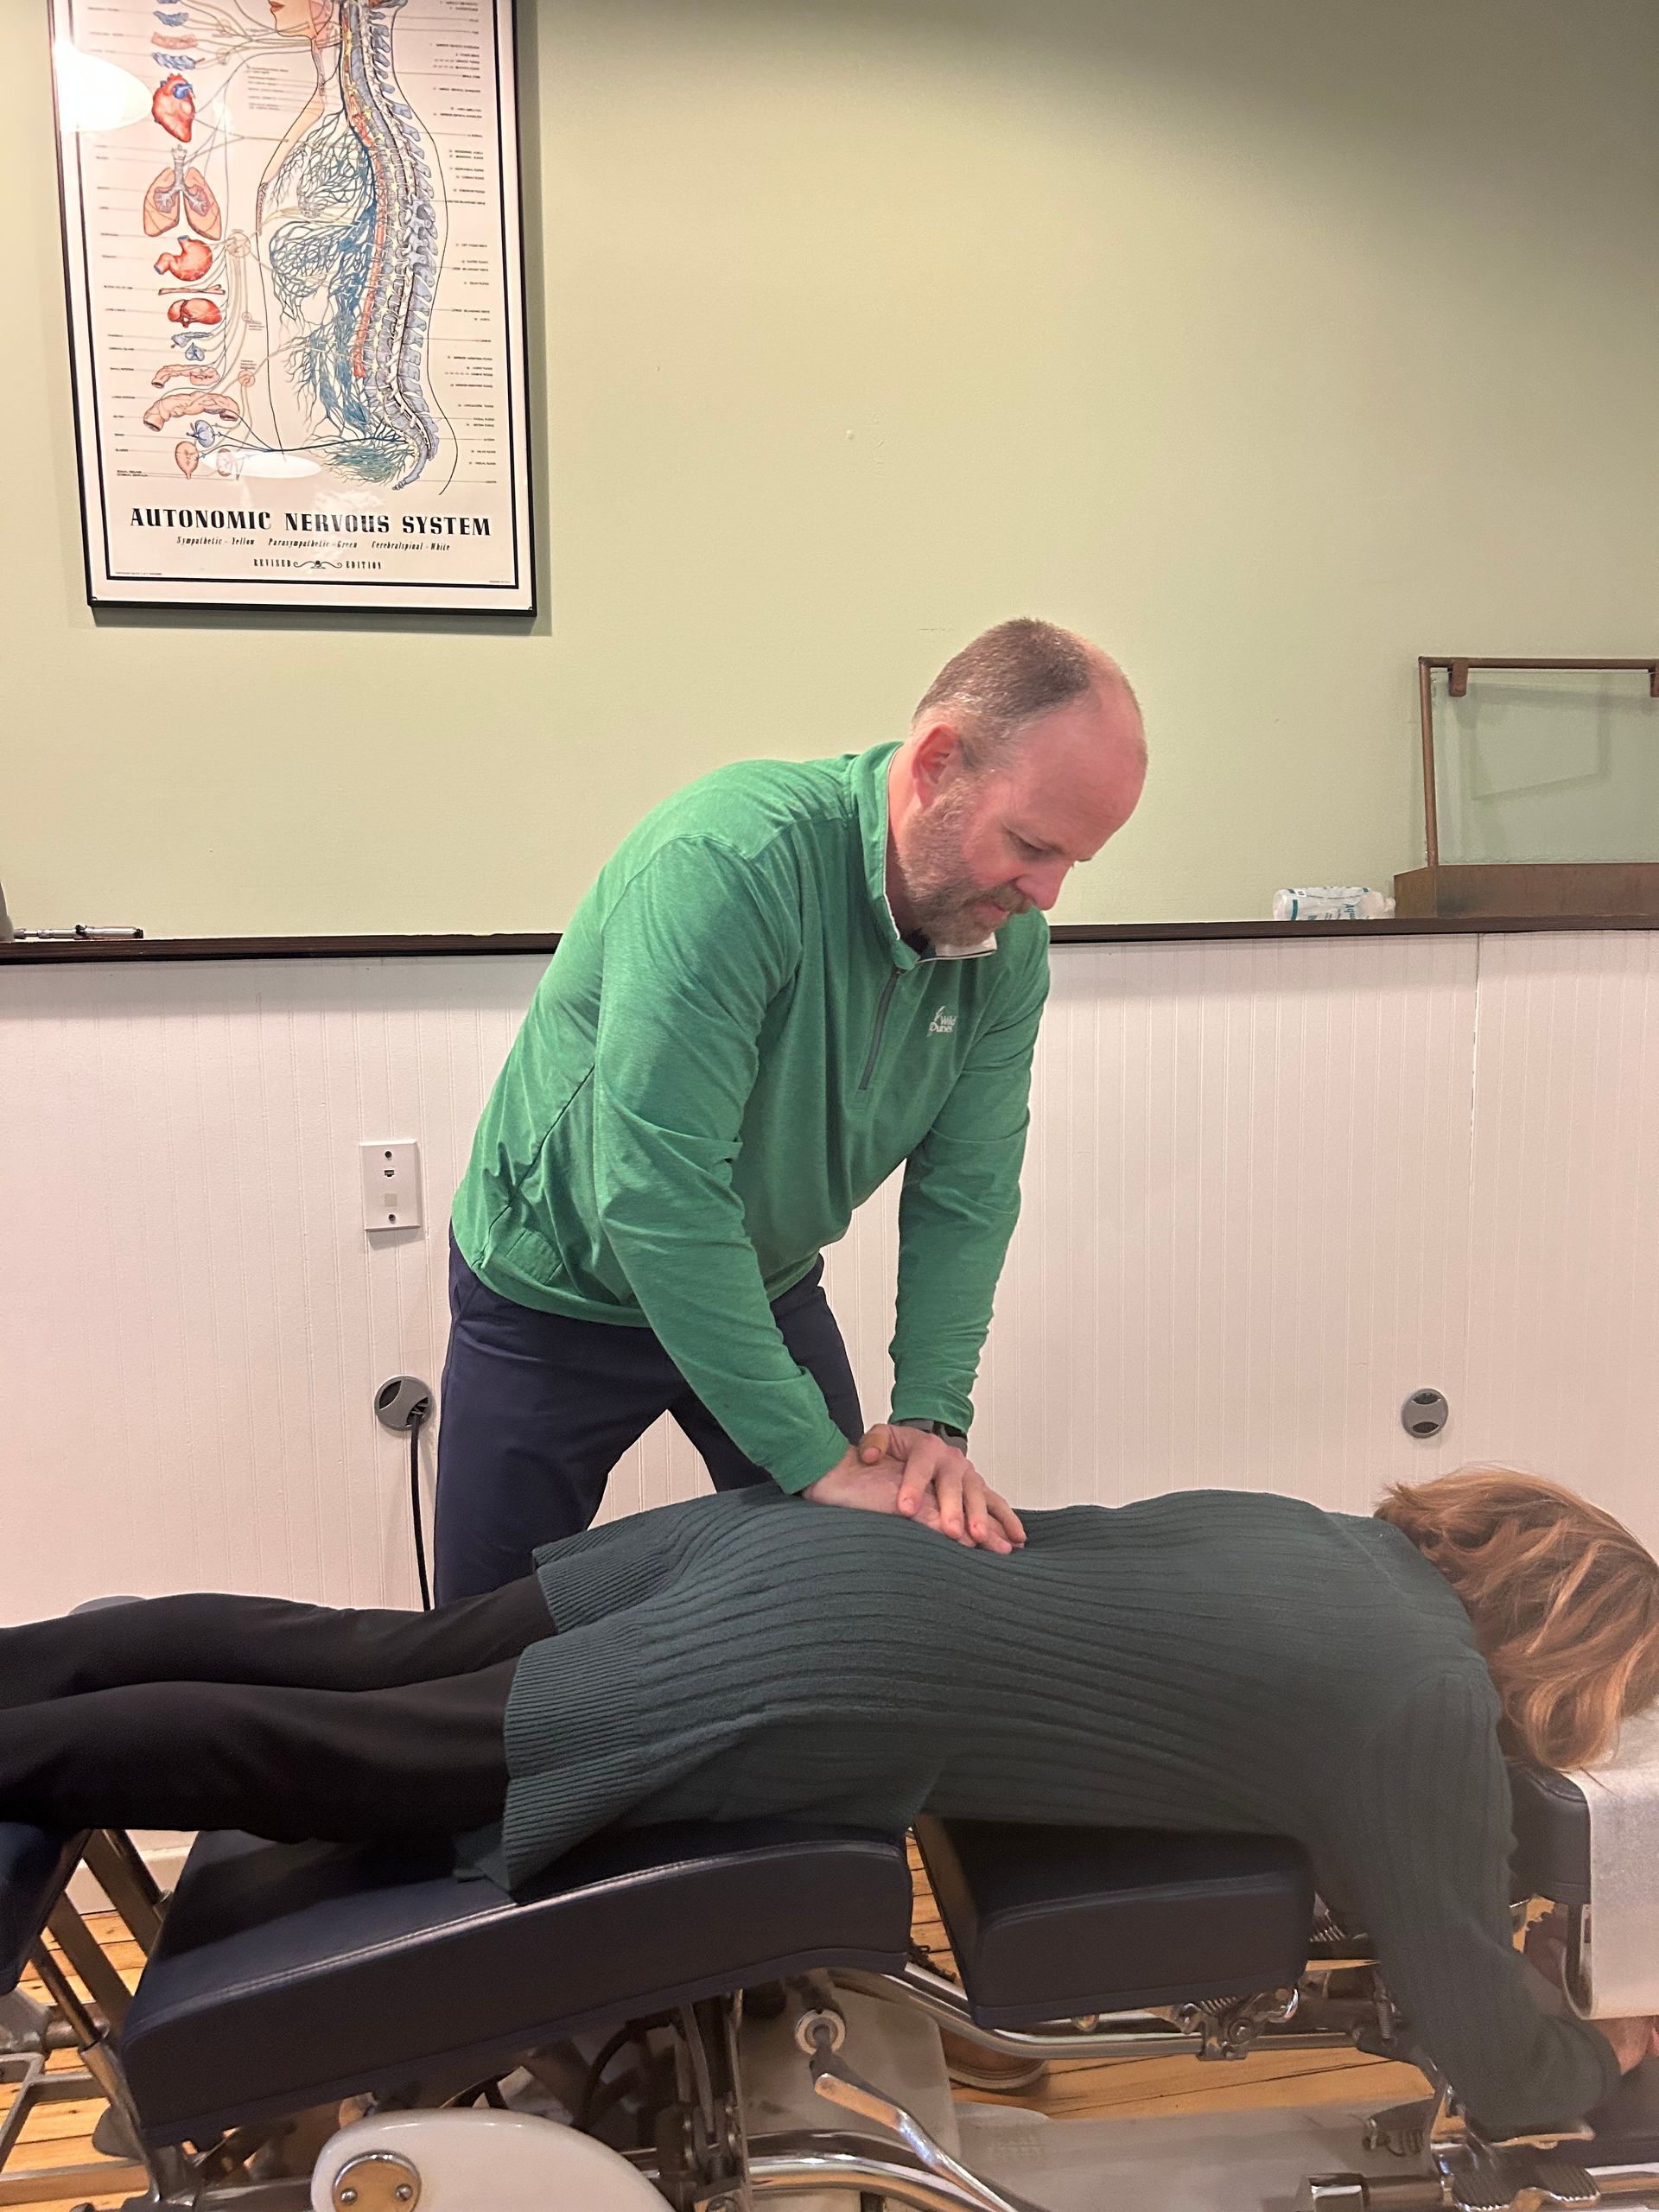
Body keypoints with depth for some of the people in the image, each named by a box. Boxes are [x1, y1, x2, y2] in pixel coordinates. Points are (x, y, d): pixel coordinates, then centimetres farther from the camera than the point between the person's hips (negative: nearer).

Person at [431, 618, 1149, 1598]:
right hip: (558, 1294, -4)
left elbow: (964, 1197, -11)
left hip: (769, 1289, 5)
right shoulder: (730, 858, -35)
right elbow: (654, 1190, -38)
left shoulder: (1010, 940, -14)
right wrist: (816, 1456, -34)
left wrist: (932, 1417, -24)